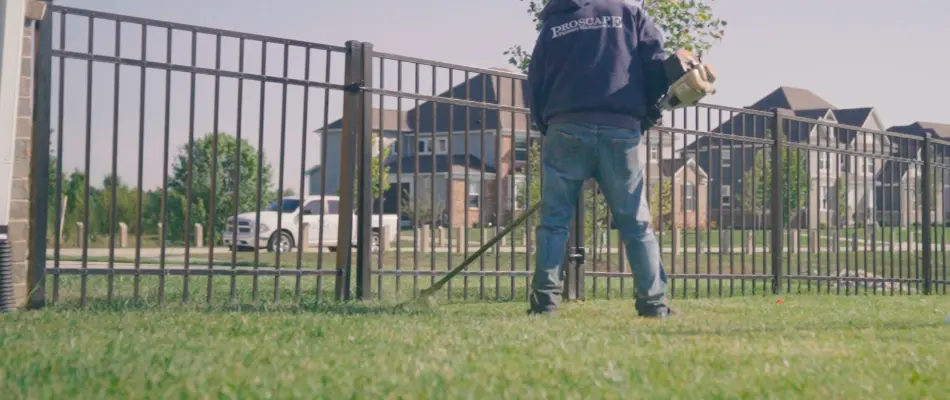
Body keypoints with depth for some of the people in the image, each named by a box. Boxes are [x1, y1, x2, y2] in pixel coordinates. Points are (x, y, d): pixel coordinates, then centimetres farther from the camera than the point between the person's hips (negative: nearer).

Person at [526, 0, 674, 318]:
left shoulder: (552, 26, 17)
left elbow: (535, 89, 15)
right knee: (636, 223, 6)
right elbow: (658, 68, 5)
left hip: (565, 129, 0)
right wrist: (645, 112, 19)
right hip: (621, 130, 0)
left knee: (554, 219, 5)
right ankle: (654, 303, 5)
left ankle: (545, 298, -2)